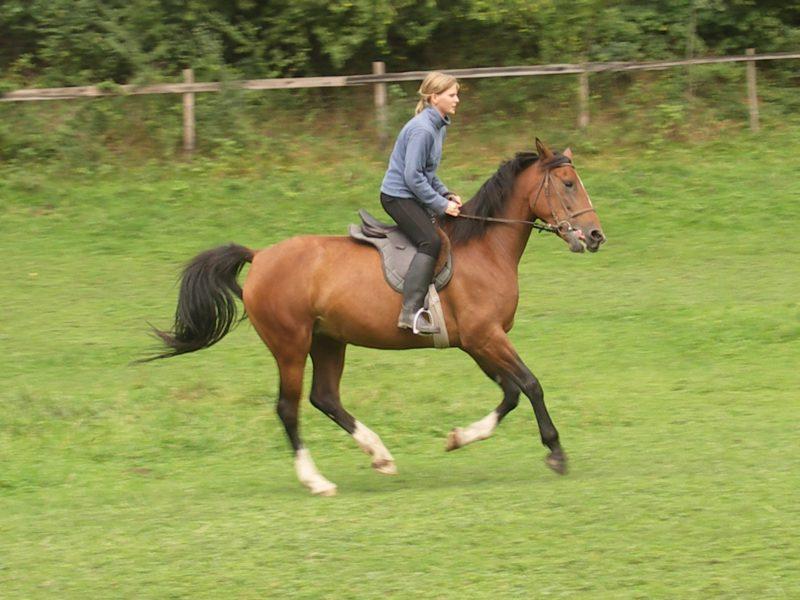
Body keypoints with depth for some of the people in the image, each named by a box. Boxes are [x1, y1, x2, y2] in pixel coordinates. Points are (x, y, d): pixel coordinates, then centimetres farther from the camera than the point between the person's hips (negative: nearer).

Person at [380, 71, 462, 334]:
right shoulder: (422, 129, -20)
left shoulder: (438, 126, 12)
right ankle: (410, 312, -29)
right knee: (431, 241, -23)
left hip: (413, 195, 11)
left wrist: (446, 194, 7)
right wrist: (441, 204, -18)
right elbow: (413, 176, -22)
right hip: (398, 196, -11)